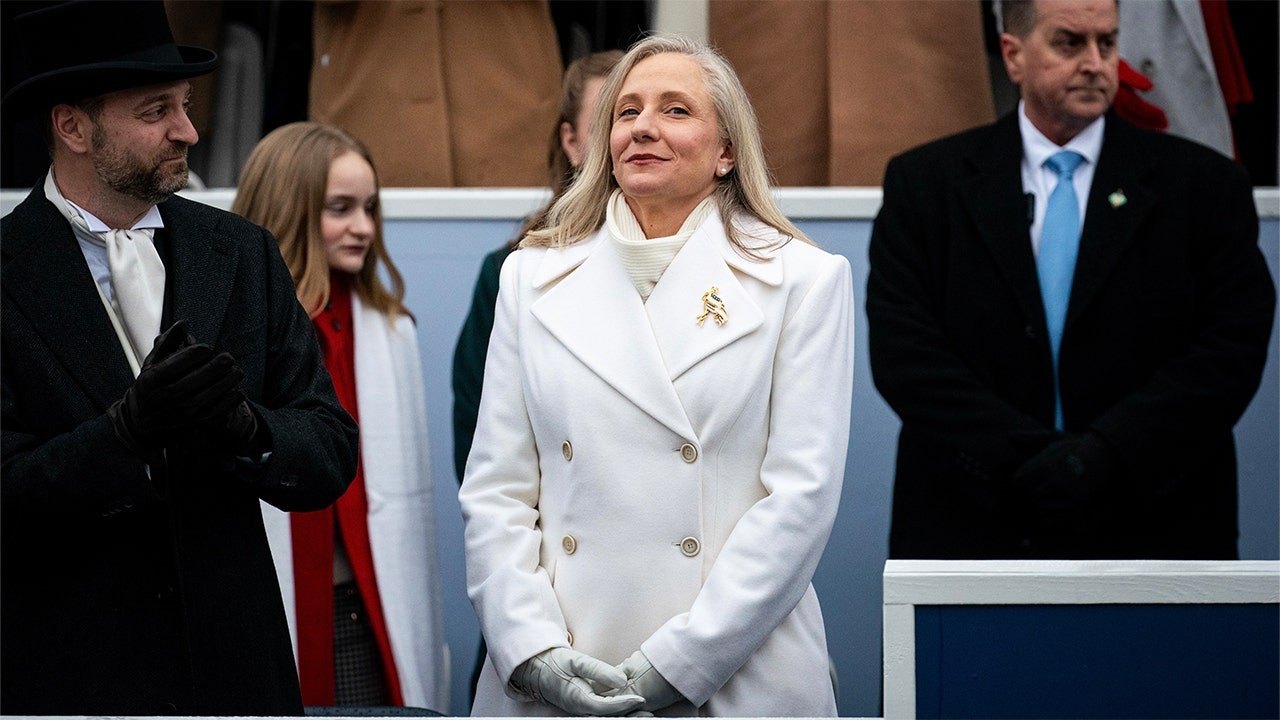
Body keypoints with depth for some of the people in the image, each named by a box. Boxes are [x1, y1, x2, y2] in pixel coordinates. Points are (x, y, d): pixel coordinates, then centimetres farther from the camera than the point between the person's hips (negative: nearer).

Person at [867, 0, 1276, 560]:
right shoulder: (923, 183, 4)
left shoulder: (1205, 184, 4)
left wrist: (1110, 452, -17)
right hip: (971, 533, 0)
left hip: (1148, 533, 0)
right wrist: (1023, 458, -16)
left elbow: (1233, 348, -5)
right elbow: (903, 349, -5)